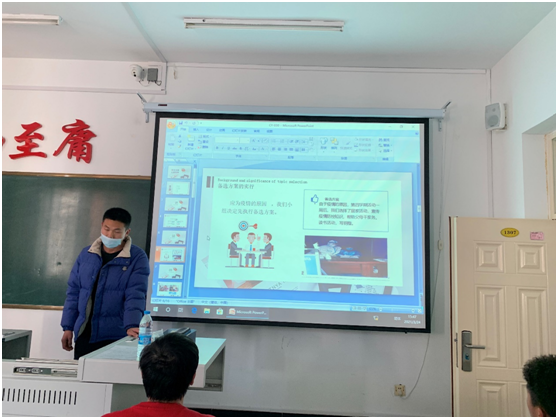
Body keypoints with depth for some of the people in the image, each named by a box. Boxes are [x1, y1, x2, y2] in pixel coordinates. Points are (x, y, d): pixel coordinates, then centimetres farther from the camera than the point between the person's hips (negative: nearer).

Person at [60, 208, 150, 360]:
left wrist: (131, 326, -28)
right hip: (84, 334, 4)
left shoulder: (137, 258, -8)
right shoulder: (87, 254, 6)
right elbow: (73, 292, 10)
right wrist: (68, 327, 7)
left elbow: (135, 296, -15)